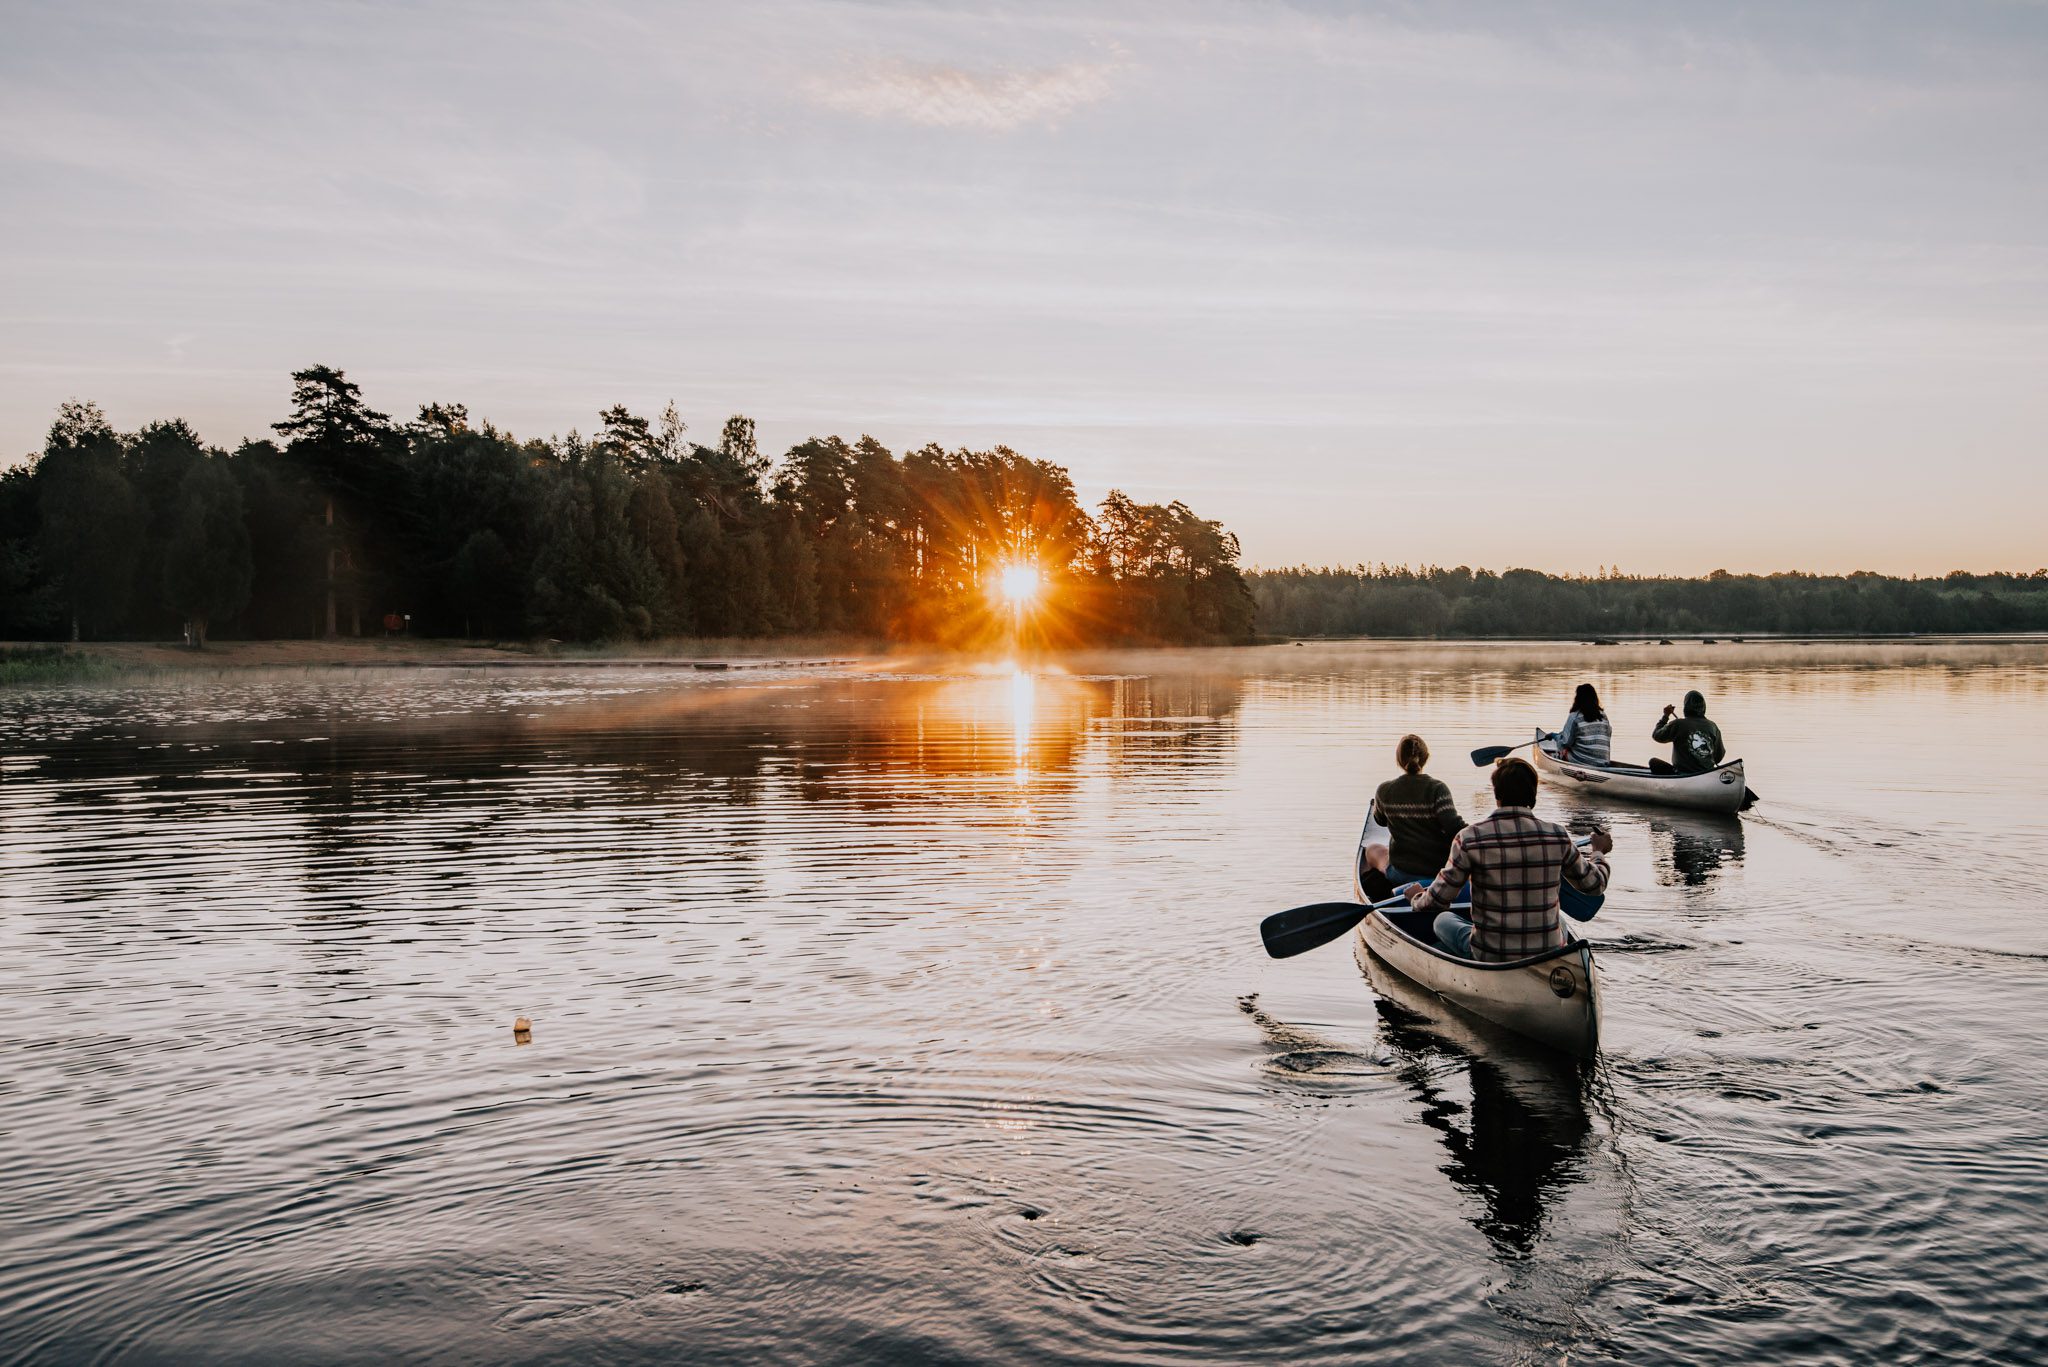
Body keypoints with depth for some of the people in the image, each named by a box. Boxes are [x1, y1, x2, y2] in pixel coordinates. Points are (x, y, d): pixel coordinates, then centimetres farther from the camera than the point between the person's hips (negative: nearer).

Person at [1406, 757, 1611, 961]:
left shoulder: (1470, 839, -16)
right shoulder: (1559, 836, -8)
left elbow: (1438, 900, -9)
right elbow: (1594, 884, 8)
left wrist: (1416, 898, 15)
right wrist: (1599, 852, 30)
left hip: (1490, 957, -2)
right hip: (1549, 954, 3)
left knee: (1443, 920, 26)